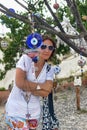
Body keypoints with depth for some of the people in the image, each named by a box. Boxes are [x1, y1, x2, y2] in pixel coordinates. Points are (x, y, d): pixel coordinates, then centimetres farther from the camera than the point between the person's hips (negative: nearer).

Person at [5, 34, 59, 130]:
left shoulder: (49, 70, 1)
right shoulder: (25, 59, -10)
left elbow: (45, 93, -10)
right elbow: (19, 82, -20)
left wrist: (26, 86, -18)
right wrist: (40, 86, -13)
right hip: (16, 110, -4)